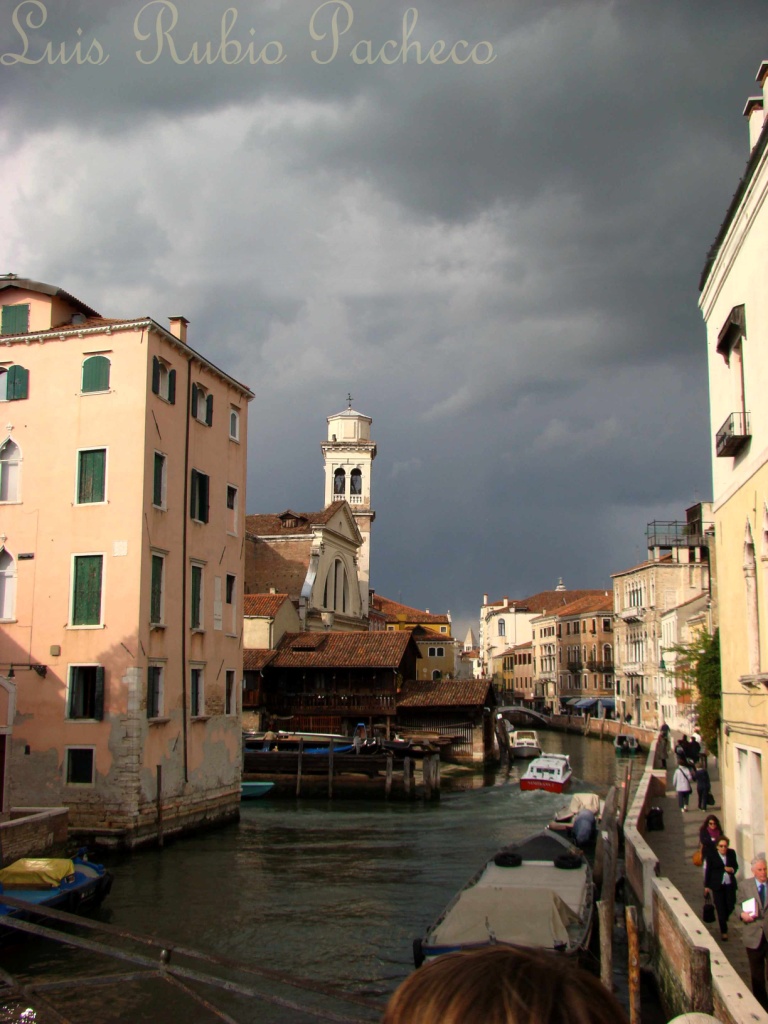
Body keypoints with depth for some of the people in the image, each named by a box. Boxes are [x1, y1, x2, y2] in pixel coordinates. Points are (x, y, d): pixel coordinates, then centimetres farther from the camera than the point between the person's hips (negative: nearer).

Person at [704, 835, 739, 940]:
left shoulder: (732, 853, -2)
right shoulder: (711, 855, -10)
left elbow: (736, 865, 12)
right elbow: (707, 870, -5)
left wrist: (732, 869, -12)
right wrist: (706, 885, -2)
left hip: (730, 884, 3)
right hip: (717, 884, -3)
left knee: (731, 906, 7)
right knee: (721, 908, 1)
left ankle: (723, 921, 38)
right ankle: (723, 931, 13)